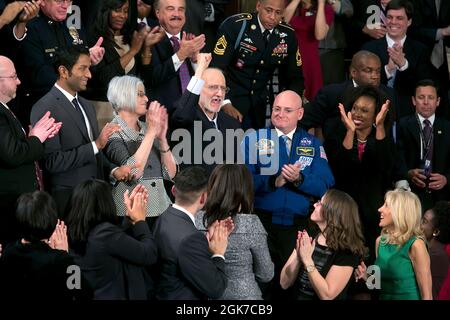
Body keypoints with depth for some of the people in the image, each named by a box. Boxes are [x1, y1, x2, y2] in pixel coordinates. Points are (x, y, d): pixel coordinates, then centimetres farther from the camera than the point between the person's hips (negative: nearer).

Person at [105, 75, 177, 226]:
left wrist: (162, 137, -6)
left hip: (161, 209, 5)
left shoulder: (147, 128, 10)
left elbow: (170, 174, 6)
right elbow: (133, 172, -22)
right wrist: (151, 132, -18)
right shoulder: (113, 133, -7)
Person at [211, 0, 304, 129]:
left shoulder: (287, 35, -2)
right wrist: (225, 103, -34)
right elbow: (216, 66, -21)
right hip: (232, 98, -5)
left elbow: (294, 76, 7)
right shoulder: (234, 26, -17)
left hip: (258, 103, 5)